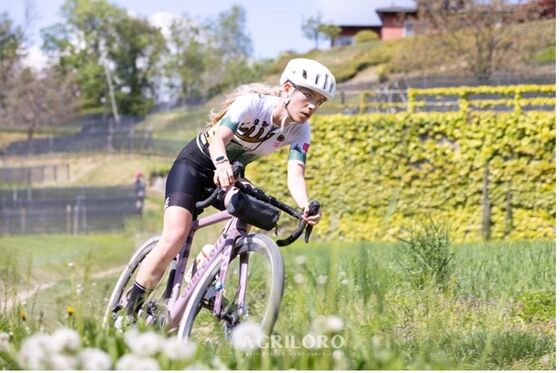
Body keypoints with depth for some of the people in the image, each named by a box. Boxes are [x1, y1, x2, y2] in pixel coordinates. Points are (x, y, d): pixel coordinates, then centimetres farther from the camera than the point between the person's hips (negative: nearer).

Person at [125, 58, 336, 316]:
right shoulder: (253, 103, -27)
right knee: (175, 238, -21)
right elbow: (219, 137, -41)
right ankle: (127, 313, -15)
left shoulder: (300, 131, -13)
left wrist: (306, 208, -48)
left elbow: (295, 175, -26)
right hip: (195, 163, -6)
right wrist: (222, 163, -64)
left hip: (230, 175, 6)